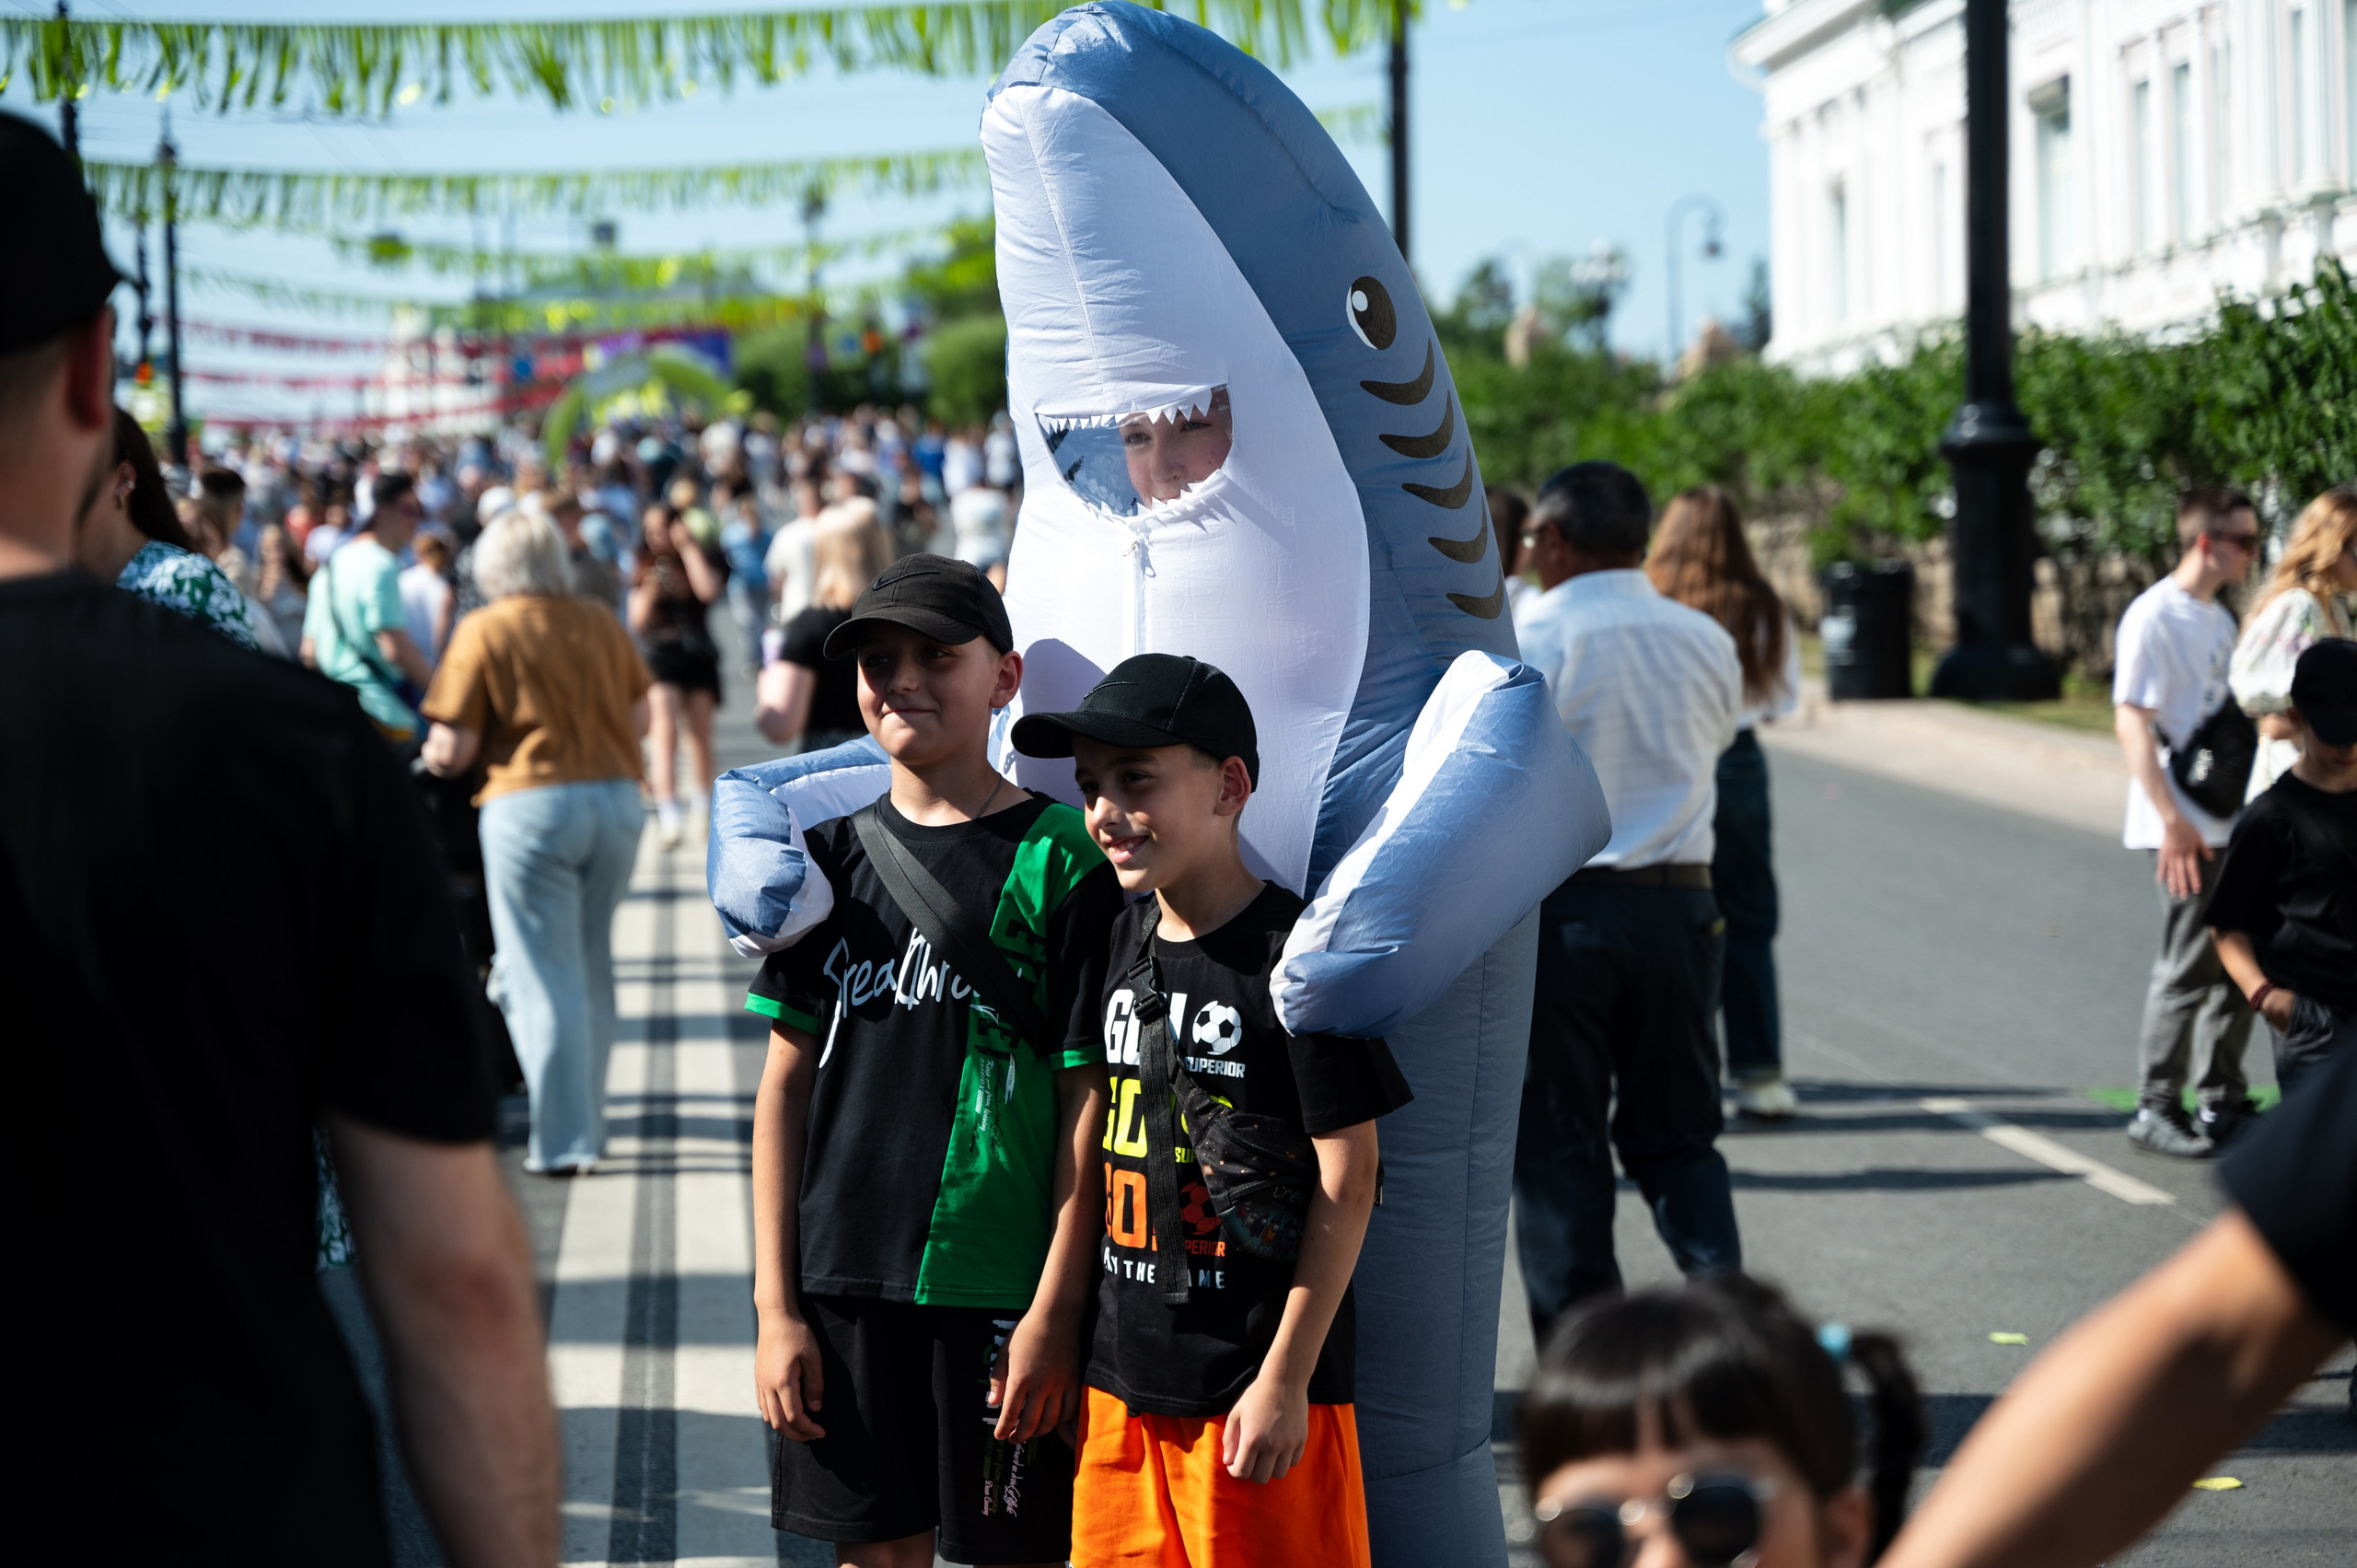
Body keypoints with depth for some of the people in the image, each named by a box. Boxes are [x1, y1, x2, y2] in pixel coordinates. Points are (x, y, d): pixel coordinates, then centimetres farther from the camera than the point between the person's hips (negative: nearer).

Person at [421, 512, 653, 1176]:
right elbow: (639, 718, 14)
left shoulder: (484, 631, -5)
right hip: (617, 798, 5)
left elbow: (452, 752, -8)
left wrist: (431, 756, 14)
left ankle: (563, 1140, 1)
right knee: (592, 969, 16)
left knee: (544, 978, 1)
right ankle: (586, 1120, 23)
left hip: (530, 804, -5)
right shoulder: (601, 624, 8)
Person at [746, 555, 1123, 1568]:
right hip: (846, 1278, 4)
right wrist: (776, 1303, 3)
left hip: (1004, 1289, -4)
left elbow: (1089, 1100, -6)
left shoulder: (1061, 859, -5)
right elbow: (788, 1079, 8)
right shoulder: (833, 853, 7)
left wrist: (1056, 1311, -10)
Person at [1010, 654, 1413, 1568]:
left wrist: (1285, 1380, -13)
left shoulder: (1293, 954, -13)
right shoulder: (1122, 943, 8)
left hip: (1256, 1387, -6)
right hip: (1123, 1375, 6)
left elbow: (1348, 1177, -12)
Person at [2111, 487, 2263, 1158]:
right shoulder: (2155, 617, -13)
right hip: (2185, 829, -9)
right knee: (2189, 968, -5)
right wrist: (2172, 821, -21)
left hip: (2228, 821, 9)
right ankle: (2155, 1108, 5)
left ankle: (2222, 1102, 22)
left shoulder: (2219, 619, 14)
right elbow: (2131, 722, -17)